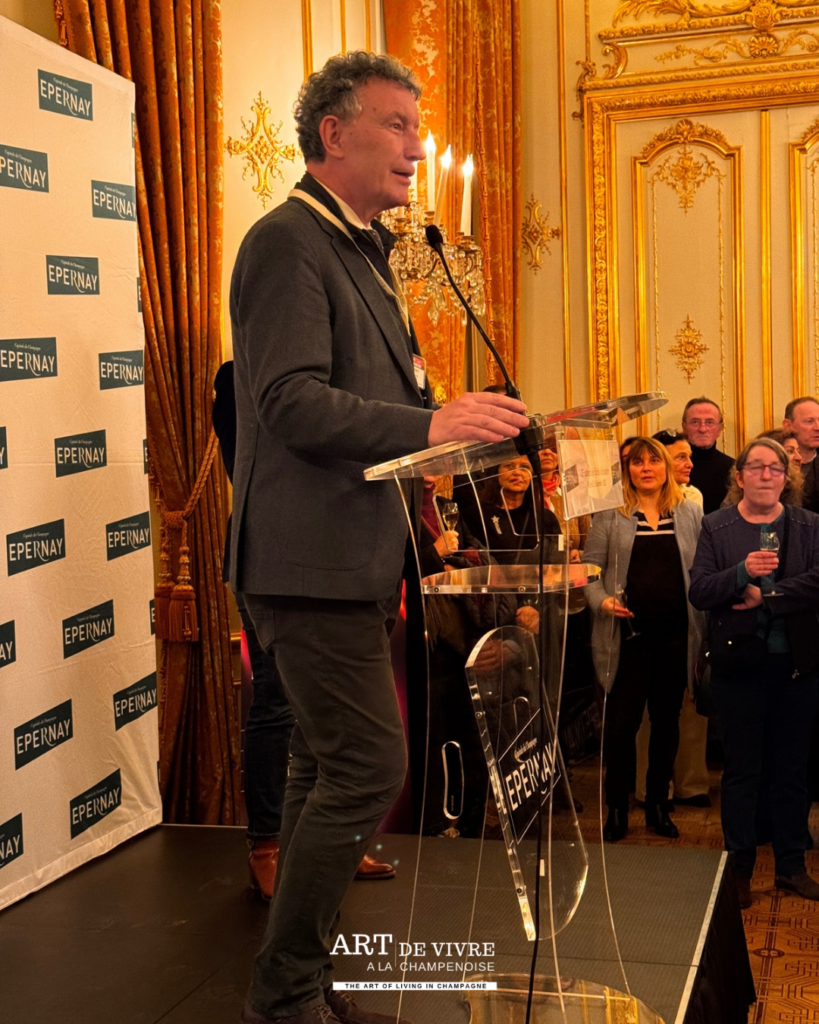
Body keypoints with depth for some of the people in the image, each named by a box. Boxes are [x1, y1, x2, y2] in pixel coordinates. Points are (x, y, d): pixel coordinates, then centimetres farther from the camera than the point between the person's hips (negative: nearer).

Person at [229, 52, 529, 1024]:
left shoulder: (362, 250, 21)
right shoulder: (287, 243, -12)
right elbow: (293, 403, -22)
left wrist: (464, 421, 13)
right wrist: (430, 422, -28)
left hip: (349, 555, 10)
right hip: (311, 555, -10)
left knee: (326, 768, 14)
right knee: (369, 765, -10)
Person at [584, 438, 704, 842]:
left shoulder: (690, 513, 8)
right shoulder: (610, 515, 2)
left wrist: (703, 620, -5)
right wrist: (602, 600, -15)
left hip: (676, 633, 2)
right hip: (628, 633, -2)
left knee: (667, 720, 11)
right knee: (621, 722, -1)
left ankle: (658, 805, 25)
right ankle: (617, 810, 13)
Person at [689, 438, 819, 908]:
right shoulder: (716, 527, 1)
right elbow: (698, 591, -9)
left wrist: (765, 596, -18)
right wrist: (742, 573, -25)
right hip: (739, 663, -1)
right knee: (742, 769, 8)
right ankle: (739, 868, 19)